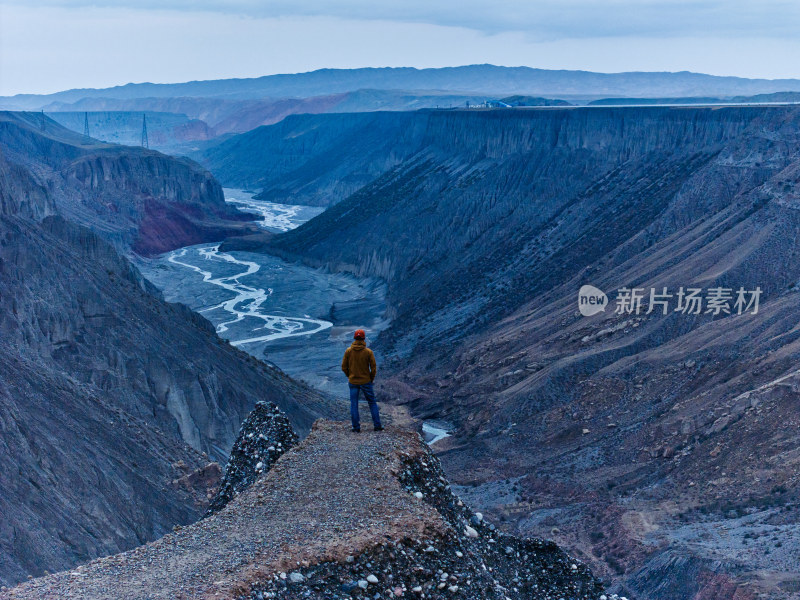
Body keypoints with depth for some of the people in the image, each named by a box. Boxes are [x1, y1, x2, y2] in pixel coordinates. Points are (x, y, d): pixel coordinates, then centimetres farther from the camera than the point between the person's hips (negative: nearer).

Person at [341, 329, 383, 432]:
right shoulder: (368, 352, -10)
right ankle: (377, 425, 12)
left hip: (353, 382, 1)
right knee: (372, 403, 11)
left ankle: (356, 427, 9)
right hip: (366, 381, -1)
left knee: (354, 404, 8)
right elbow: (374, 368, -8)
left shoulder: (348, 351, -6)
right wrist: (371, 379, 8)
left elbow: (344, 367, -2)